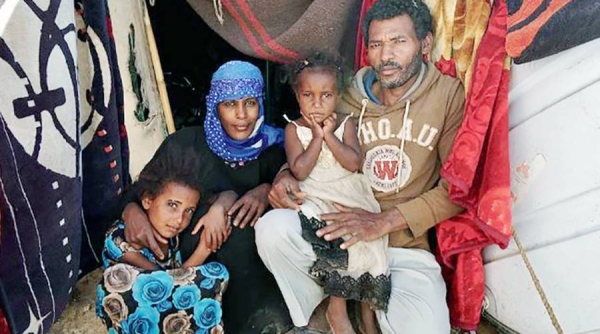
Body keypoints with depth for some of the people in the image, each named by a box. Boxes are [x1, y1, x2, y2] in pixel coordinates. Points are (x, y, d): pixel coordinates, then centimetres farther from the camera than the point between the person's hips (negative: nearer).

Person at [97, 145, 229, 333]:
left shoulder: (171, 231, -12)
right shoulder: (120, 237, -24)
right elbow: (166, 285, -26)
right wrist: (205, 248, -32)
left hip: (165, 311, 5)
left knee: (217, 274, -20)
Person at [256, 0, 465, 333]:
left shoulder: (448, 94, -7)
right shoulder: (349, 98, 1)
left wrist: (385, 221, -18)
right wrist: (286, 176, -10)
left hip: (405, 248, -1)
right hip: (339, 234, 2)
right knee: (272, 227, -25)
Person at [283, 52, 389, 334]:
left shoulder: (346, 124, 6)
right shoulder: (294, 129, 2)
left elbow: (353, 163, -8)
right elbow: (299, 171, -10)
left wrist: (329, 135, -11)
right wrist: (317, 137, -11)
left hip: (352, 198, 3)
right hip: (316, 200, -2)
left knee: (366, 239, -12)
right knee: (334, 244, -25)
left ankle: (368, 310, 6)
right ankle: (338, 308, -6)